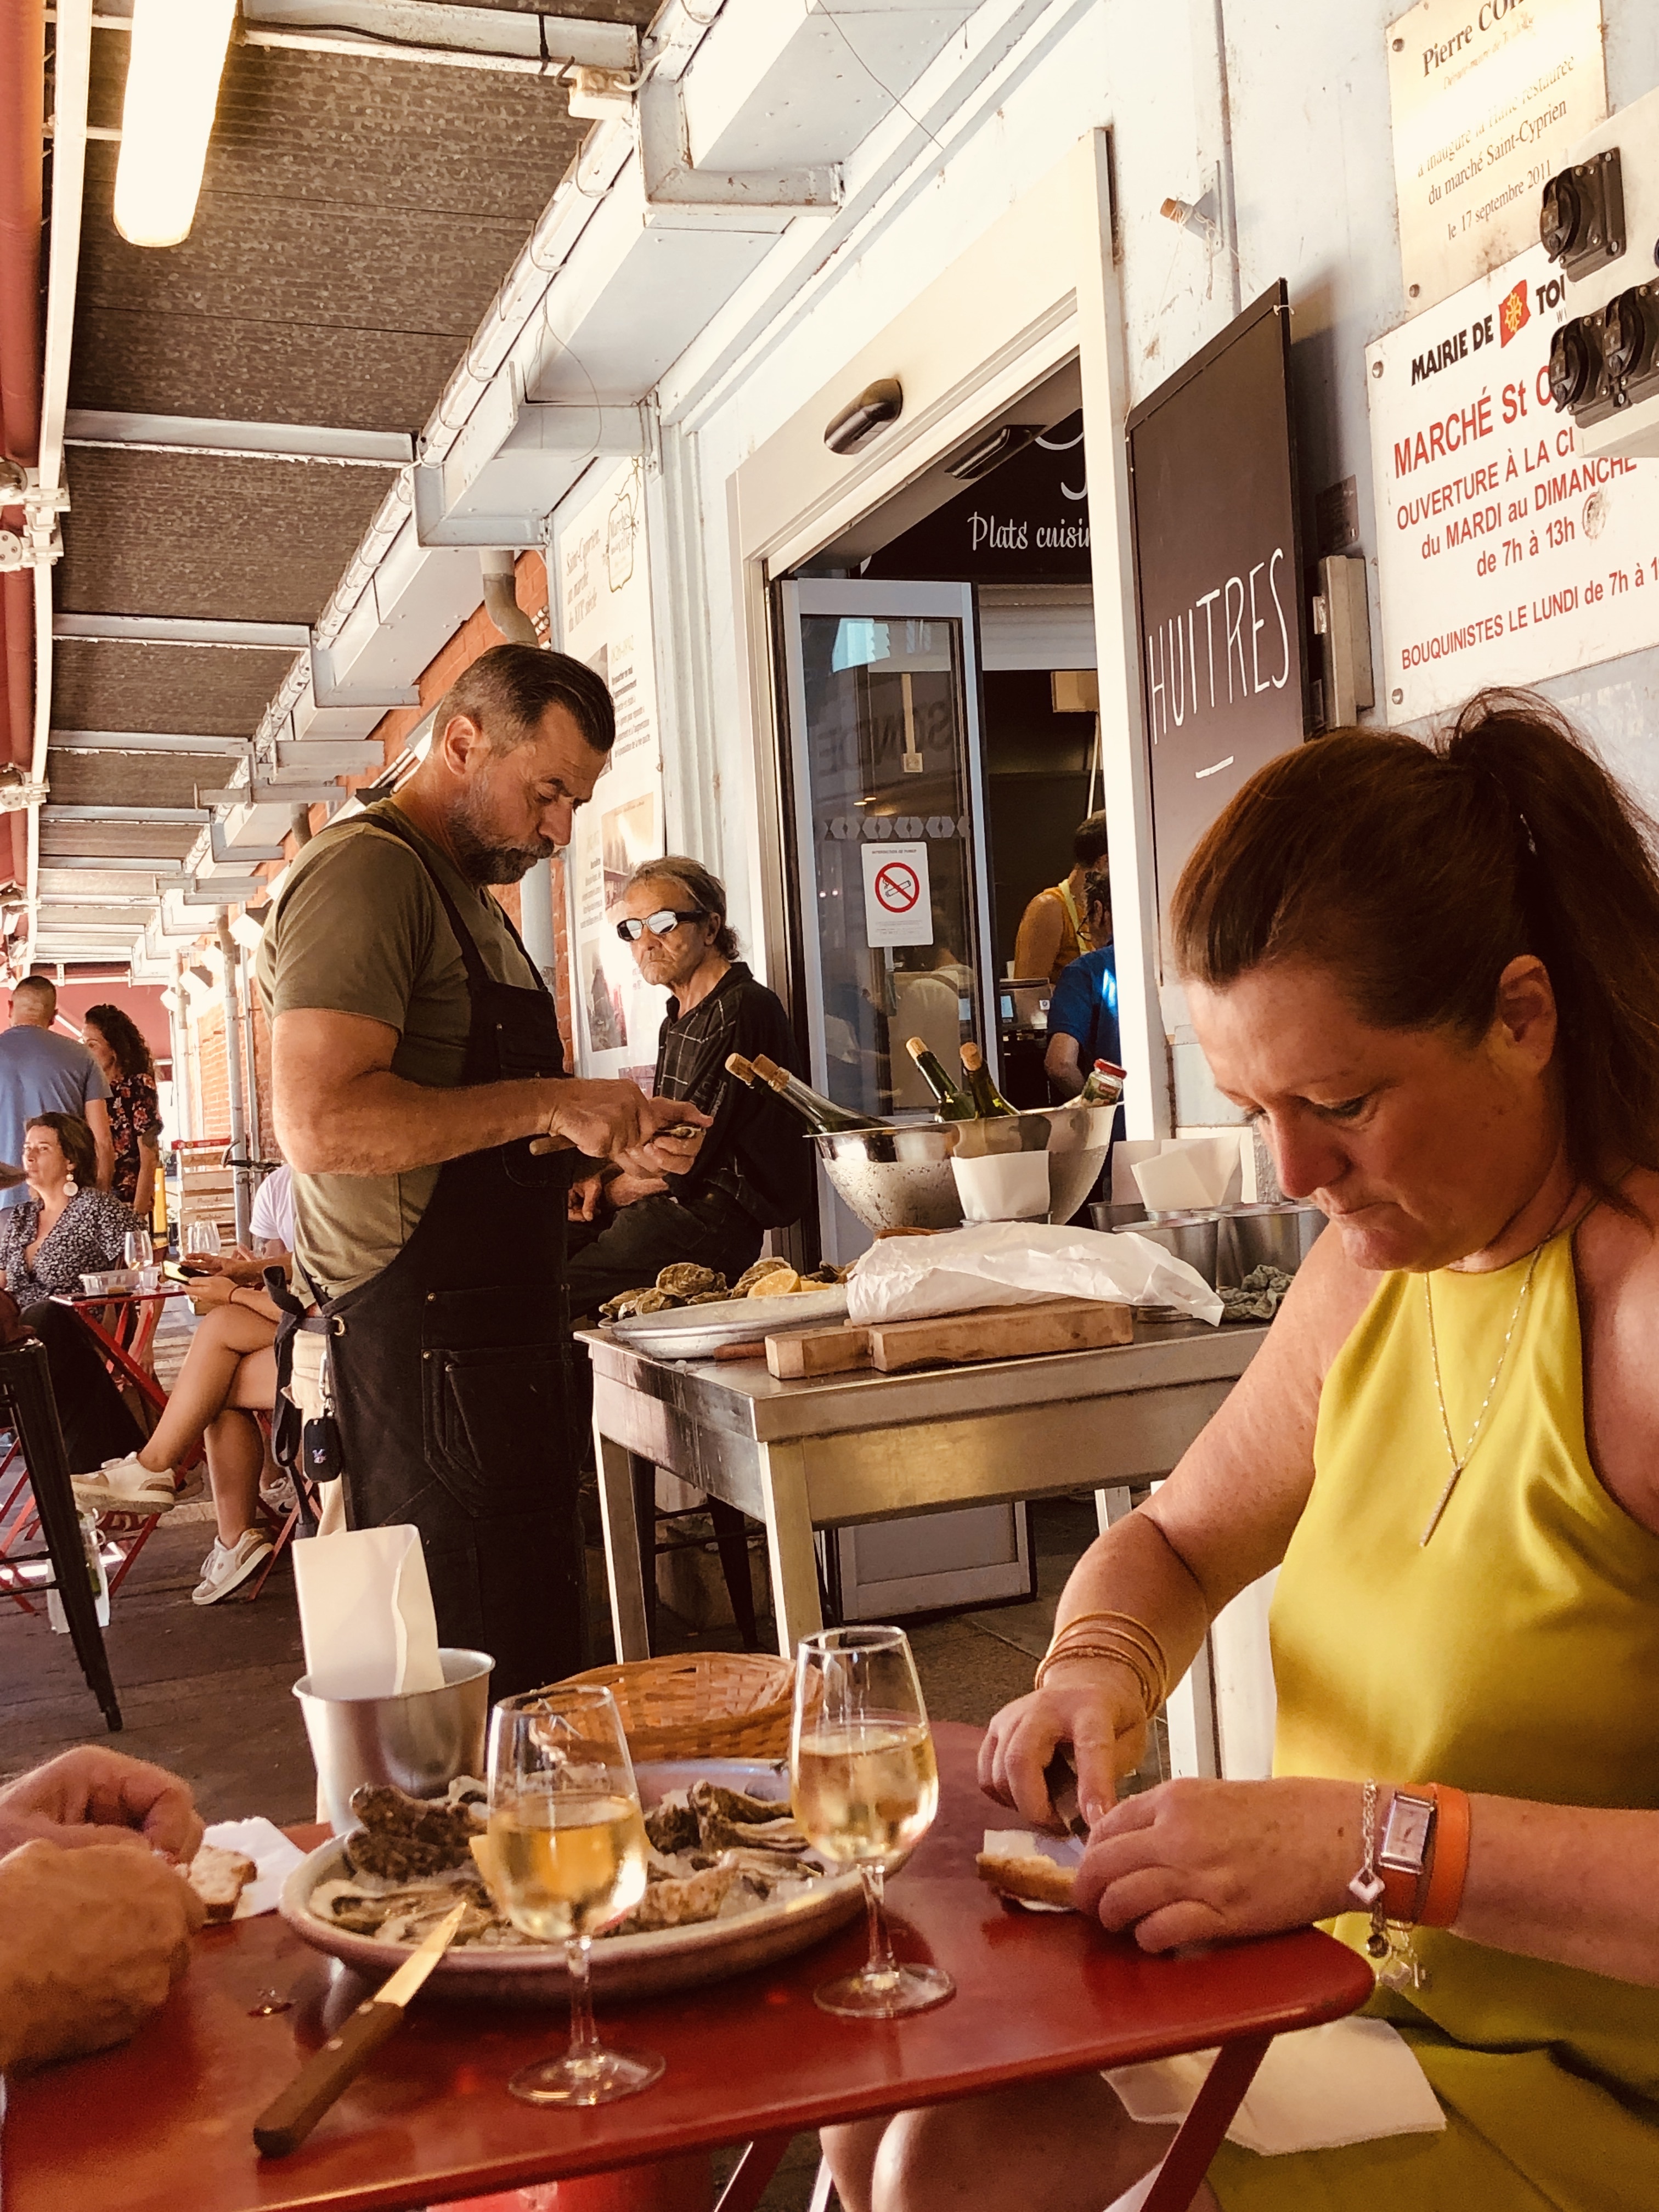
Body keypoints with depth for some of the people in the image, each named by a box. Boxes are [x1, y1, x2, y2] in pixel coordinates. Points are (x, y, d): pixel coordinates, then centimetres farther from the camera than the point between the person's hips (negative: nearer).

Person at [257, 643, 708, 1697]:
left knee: (540, 1666, 14)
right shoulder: (367, 873, -11)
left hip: (497, 1335, 10)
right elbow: (323, 1124, -24)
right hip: (423, 1348, -10)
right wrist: (549, 1105, -18)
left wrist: (612, 1144, 10)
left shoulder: (469, 896, 21)